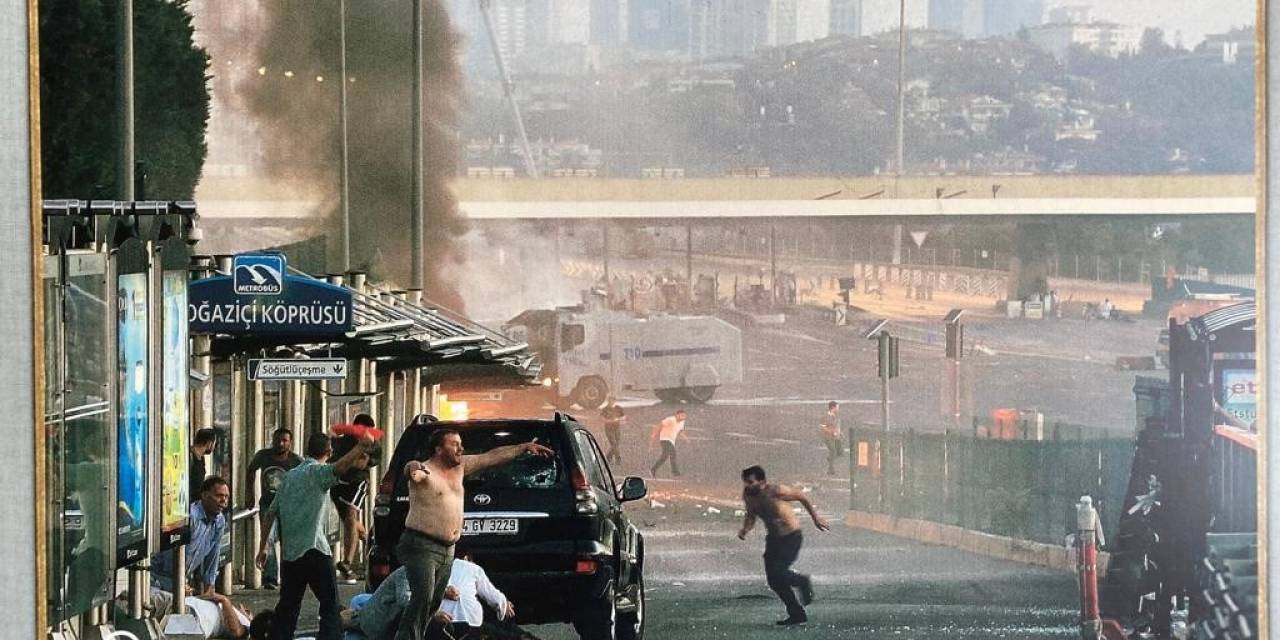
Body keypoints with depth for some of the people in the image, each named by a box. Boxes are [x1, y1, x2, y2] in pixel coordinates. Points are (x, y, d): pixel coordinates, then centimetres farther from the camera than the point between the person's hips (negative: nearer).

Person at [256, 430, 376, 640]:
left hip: (288, 552, 7)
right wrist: (361, 446, -32)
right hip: (314, 550, -7)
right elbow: (339, 468, -28)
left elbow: (271, 513, 18)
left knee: (287, 607, 13)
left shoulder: (290, 475, 17)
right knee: (331, 607, -5)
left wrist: (262, 548, 23)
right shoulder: (318, 472, -4)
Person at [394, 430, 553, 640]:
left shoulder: (459, 467, 11)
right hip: (422, 546, -9)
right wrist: (412, 468, -61)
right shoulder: (425, 471, -12)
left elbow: (492, 457, 16)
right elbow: (412, 469, -36)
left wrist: (525, 447, 17)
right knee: (423, 598, -22)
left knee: (434, 603, 10)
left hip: (447, 551, 9)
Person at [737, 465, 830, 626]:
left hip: (791, 536, -7)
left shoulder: (776, 491, -27)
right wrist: (745, 529, -11)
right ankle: (797, 615, 18)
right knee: (773, 581, 2)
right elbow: (750, 515, 10)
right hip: (773, 538, 7)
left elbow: (801, 497, -11)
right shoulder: (748, 495, -9)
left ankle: (803, 582, 12)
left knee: (778, 573, -20)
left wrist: (815, 518, -2)